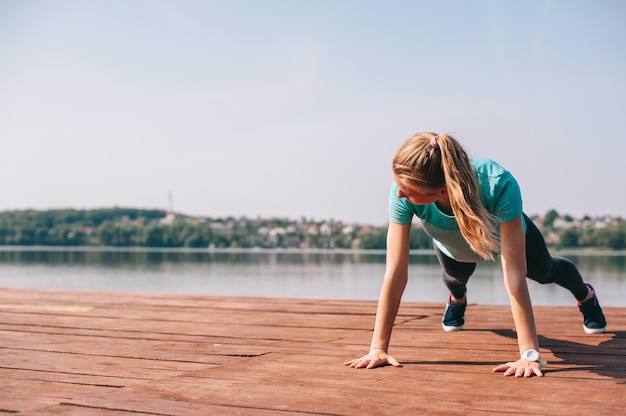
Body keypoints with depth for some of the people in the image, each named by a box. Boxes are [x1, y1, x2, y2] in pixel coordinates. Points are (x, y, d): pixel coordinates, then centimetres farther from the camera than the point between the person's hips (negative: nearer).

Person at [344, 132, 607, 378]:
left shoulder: (499, 186, -50)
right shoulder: (402, 191, -43)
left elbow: (514, 275, -48)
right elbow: (396, 273, -40)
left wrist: (530, 354, -50)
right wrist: (378, 348, -40)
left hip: (505, 233, 0)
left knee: (543, 271, 28)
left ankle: (585, 295, 64)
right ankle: (457, 298, 68)